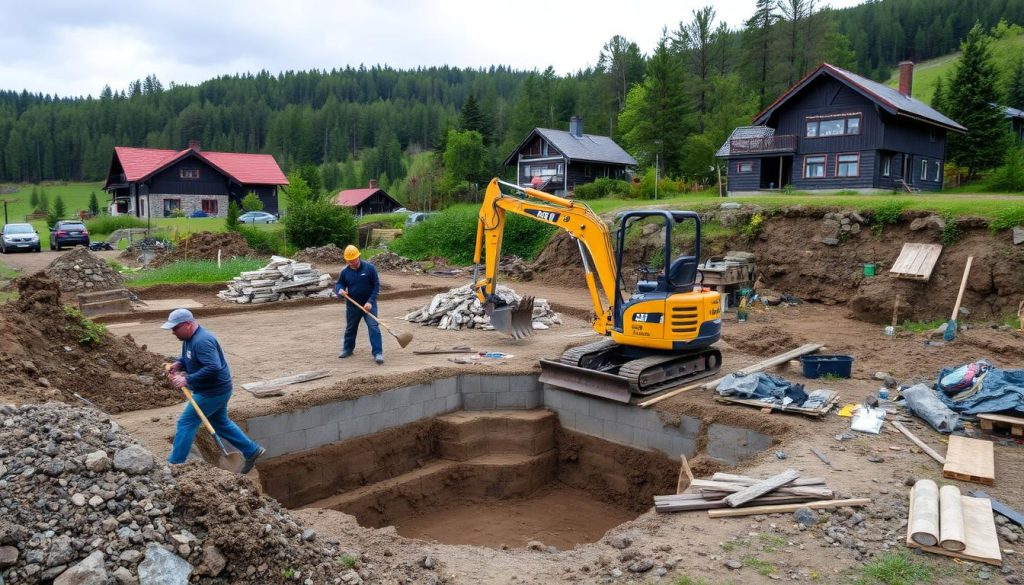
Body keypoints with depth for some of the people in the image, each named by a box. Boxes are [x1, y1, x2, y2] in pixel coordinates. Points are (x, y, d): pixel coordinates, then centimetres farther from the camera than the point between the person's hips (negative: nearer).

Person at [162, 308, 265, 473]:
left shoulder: (202, 341, -26)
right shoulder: (189, 338, 7)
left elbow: (213, 367, -34)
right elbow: (187, 358, 23)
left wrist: (187, 380, -30)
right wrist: (178, 364, 1)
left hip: (213, 392, -11)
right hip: (215, 390, 11)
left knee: (185, 423, -2)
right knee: (220, 423, 21)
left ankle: (174, 464, 10)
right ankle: (252, 451, 29)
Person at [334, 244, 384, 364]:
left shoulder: (369, 268, -11)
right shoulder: (345, 272, -2)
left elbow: (376, 285, -10)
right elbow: (338, 284, 10)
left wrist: (370, 301, -17)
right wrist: (340, 290, -16)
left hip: (368, 305, -4)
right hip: (352, 306, 4)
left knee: (373, 327, -13)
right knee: (350, 328, 18)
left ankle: (378, 353, -13)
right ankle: (347, 349, 38)